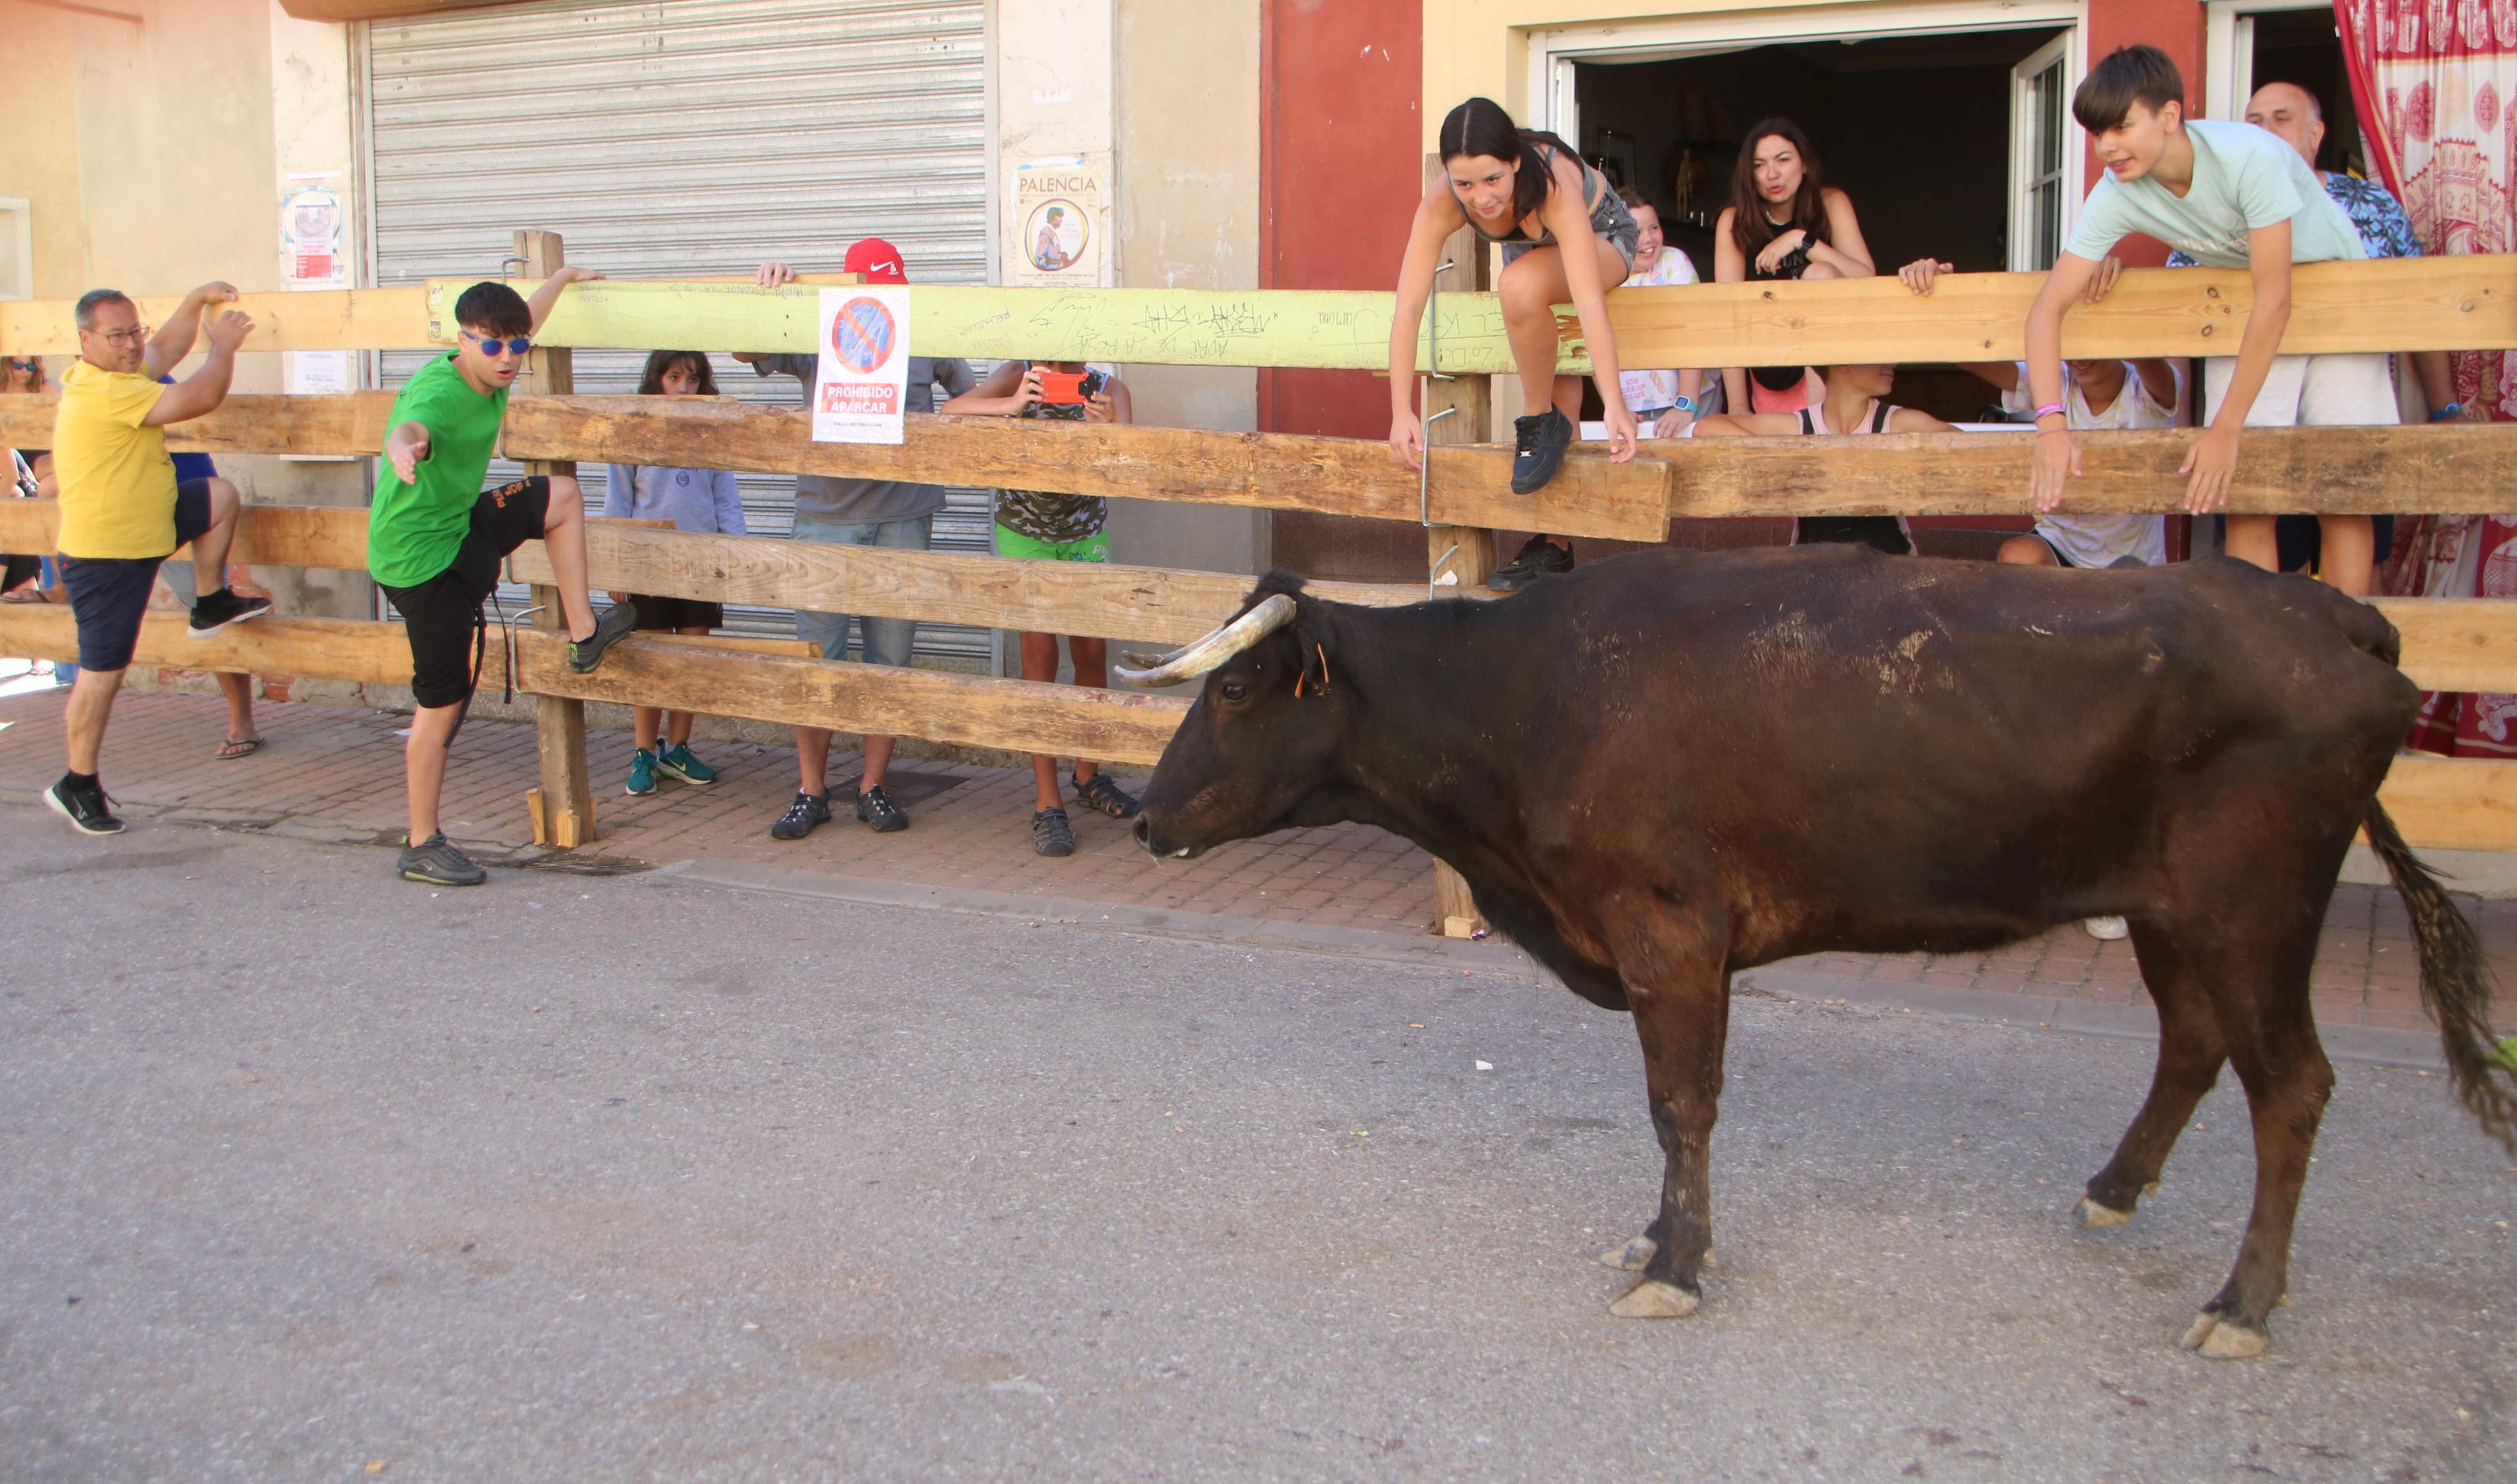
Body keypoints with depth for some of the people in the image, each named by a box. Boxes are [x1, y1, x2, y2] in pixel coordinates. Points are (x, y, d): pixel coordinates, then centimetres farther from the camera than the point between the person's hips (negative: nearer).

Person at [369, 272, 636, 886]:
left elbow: (525, 323, 23)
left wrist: (562, 277, 37)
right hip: (421, 557, -9)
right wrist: (403, 449, -76)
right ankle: (422, 847, 7)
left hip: (458, 526, 9)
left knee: (562, 495, 18)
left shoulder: (491, 377, -1)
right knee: (443, 700, -4)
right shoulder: (439, 393, -27)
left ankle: (583, 633, 24)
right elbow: (411, 426, -53)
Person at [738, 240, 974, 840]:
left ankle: (873, 787, 16)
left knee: (891, 660, 5)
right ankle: (811, 791, 13)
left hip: (902, 521, 1)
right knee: (816, 660, 2)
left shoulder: (927, 342, 6)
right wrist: (770, 289, -17)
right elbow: (745, 350, -5)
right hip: (825, 518, 0)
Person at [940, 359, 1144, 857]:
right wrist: (1012, 405, -47)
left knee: (1091, 650, 3)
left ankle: (1088, 776, 25)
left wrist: (1109, 430, -52)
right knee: (1040, 651, -8)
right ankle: (1047, 803, -6)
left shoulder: (1108, 389, -15)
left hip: (1085, 535, 2)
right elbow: (952, 410, -30)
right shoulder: (1021, 376, -17)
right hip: (1023, 532, -2)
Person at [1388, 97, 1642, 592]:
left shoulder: (1554, 184, -41)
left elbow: (1589, 300, -45)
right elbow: (1408, 307, -31)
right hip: (1535, 251, 5)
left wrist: (1614, 405, -51)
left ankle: (1541, 423, -15)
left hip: (1601, 239, -5)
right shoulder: (1440, 206, -31)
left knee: (1520, 286, -36)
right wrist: (1401, 411, -36)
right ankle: (1553, 547, 14)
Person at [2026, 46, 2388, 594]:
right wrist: (2052, 422, -34)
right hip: (2242, 312, 3)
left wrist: (2225, 429, -33)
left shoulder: (2250, 155, -33)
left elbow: (2275, 304, -33)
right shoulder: (2117, 196, -20)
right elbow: (2047, 306, -20)